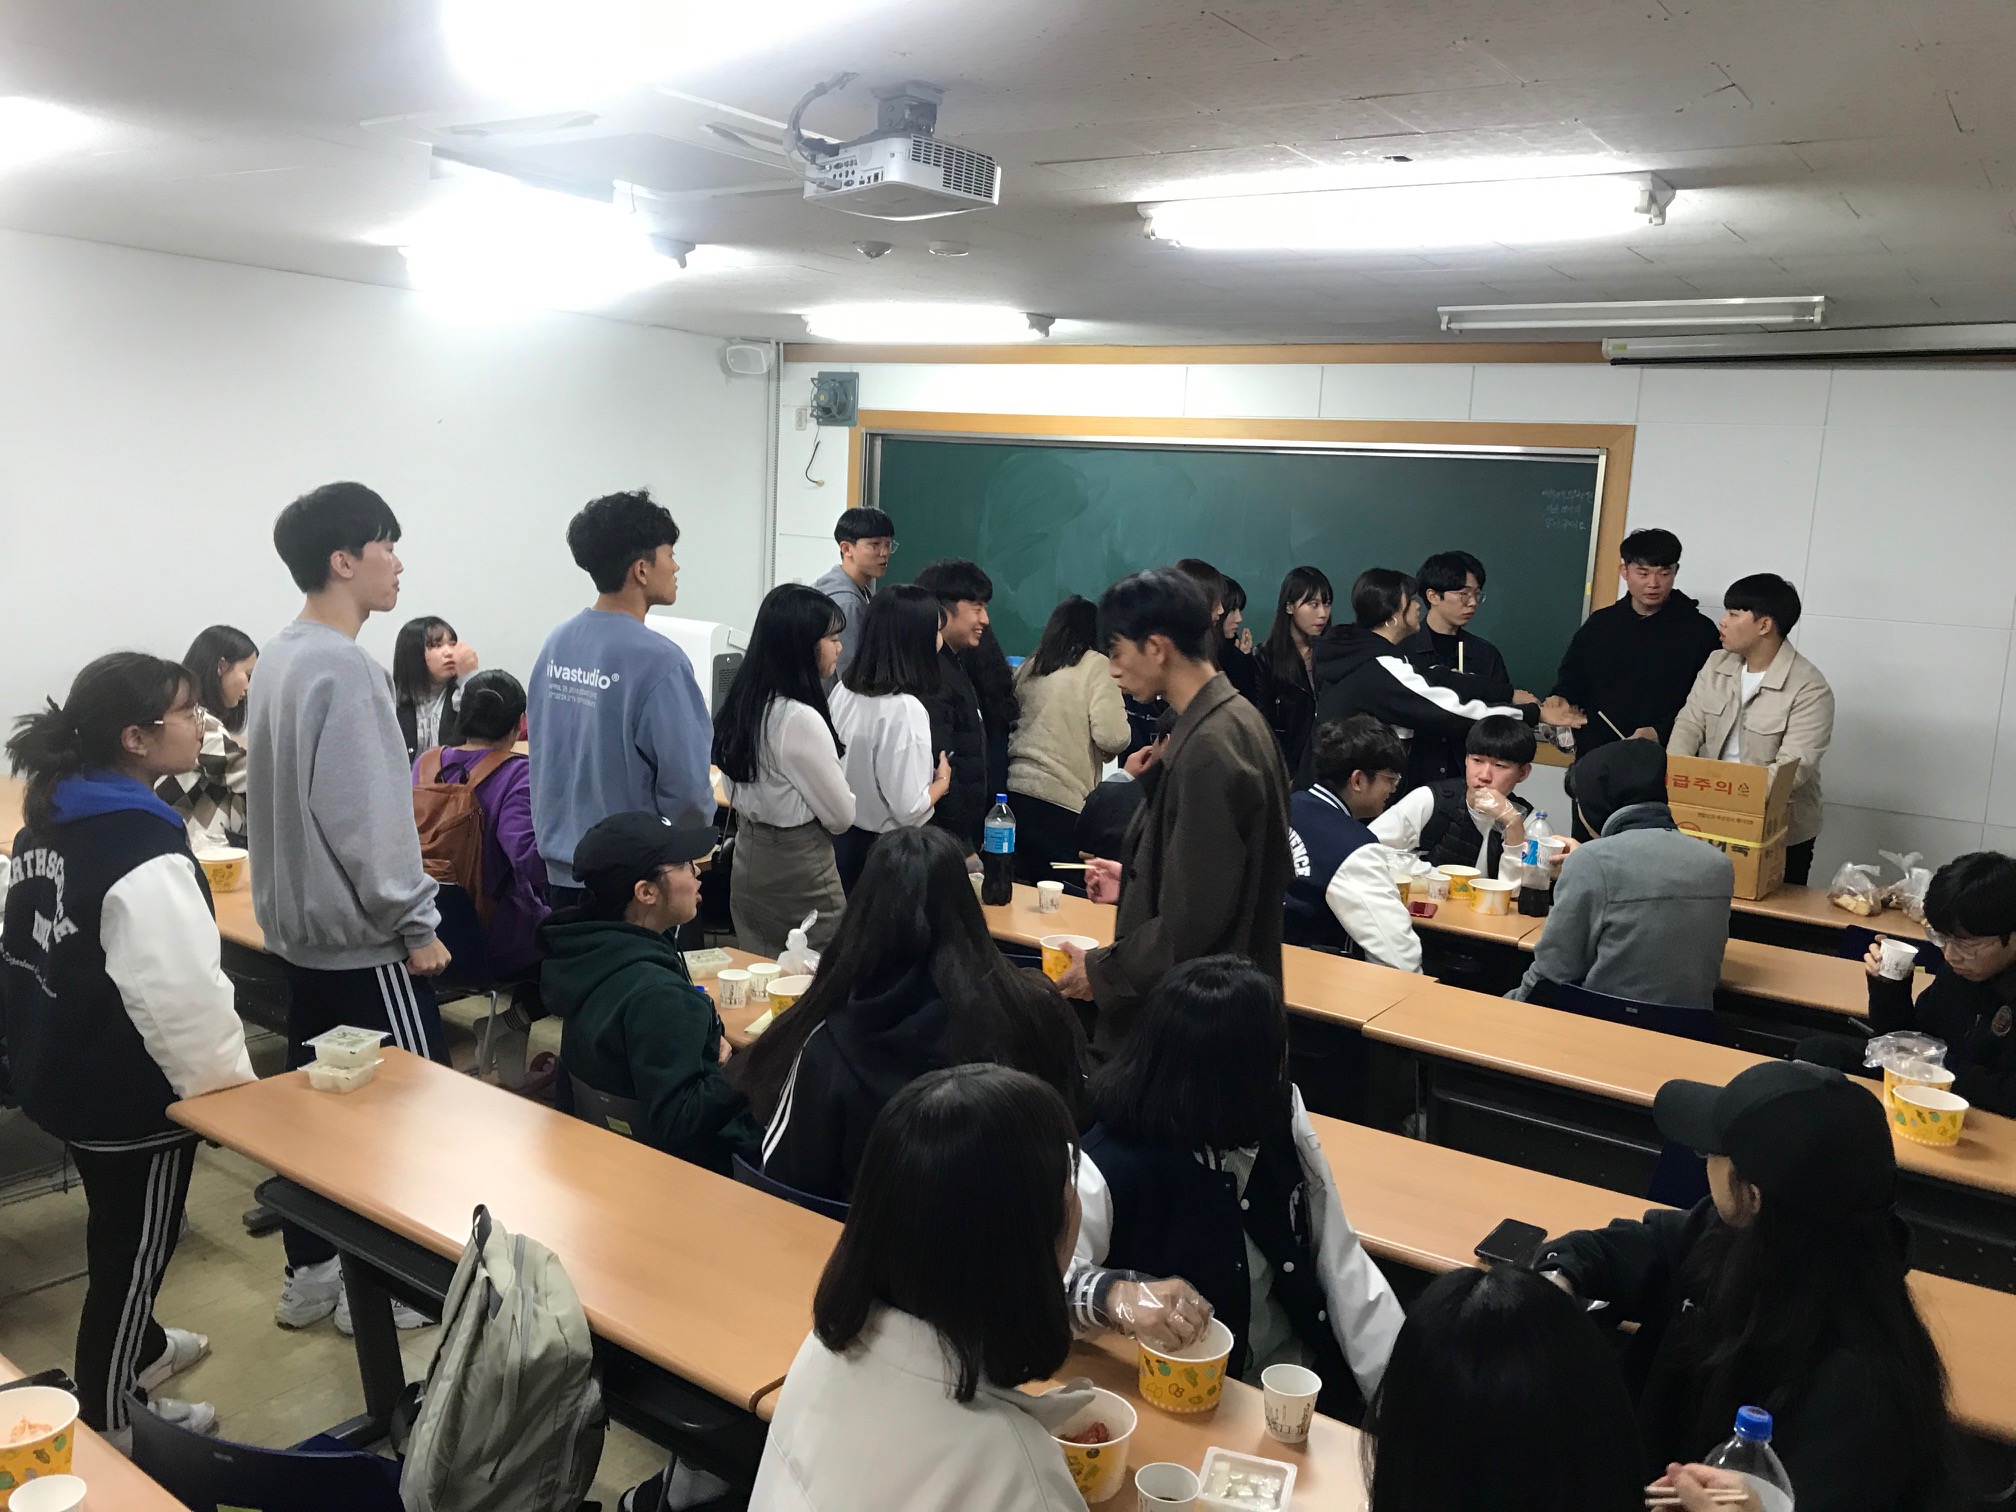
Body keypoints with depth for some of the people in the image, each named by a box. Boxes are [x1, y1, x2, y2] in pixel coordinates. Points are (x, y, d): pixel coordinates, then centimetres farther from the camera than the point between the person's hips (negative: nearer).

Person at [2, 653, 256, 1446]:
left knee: (118, 1231, 28)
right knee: (133, 1249, 9)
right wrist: (229, 1083, -18)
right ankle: (107, 1427, 25)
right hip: (132, 1090, -10)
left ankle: (138, 1347, 50)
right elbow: (184, 994, -31)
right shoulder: (144, 850, -27)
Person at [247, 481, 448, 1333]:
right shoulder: (345, 668, -21)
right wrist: (415, 922, -16)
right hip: (360, 935, -10)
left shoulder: (279, 658, 10)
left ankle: (310, 1276, 27)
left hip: (300, 927, 10)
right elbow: (367, 816, -25)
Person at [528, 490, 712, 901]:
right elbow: (685, 783, -20)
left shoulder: (557, 643, 2)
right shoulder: (657, 659, -21)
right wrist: (699, 832, 0)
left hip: (561, 861, 7)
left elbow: (544, 748, 10)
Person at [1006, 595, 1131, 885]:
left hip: (1017, 788, 5)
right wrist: (1107, 754, 10)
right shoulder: (1096, 665, -4)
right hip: (1063, 799, -5)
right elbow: (1113, 737, -12)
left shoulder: (1028, 667, 11)